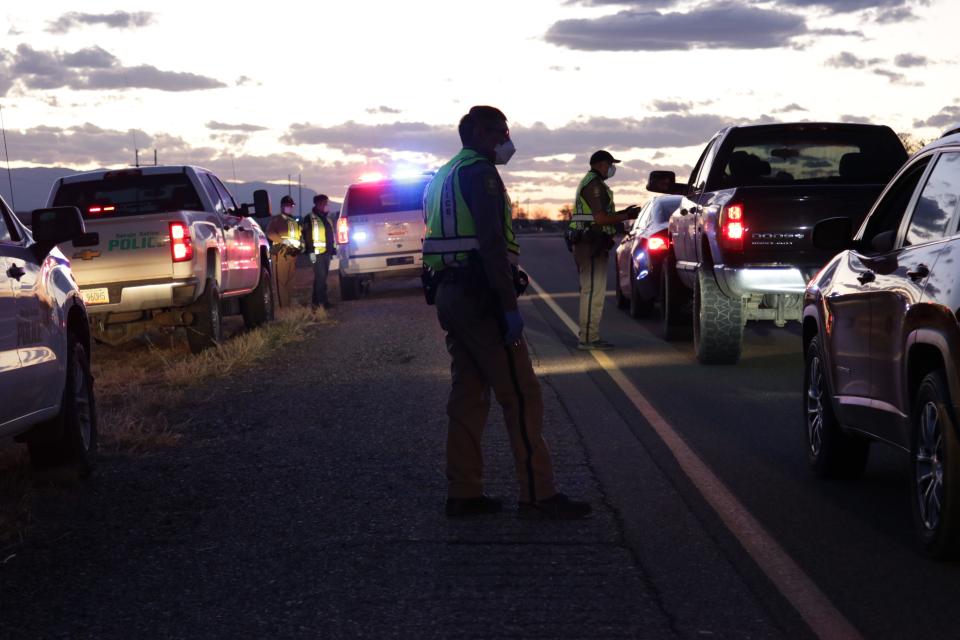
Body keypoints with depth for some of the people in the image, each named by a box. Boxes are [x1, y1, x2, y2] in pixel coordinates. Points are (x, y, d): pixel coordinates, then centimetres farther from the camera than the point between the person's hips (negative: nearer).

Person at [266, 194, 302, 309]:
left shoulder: (294, 222, 23)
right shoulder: (276, 220, 4)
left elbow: (298, 236, 30)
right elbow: (270, 234, -9)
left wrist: (297, 243, 9)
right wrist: (284, 241, -16)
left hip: (292, 254, 6)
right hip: (281, 253, -6)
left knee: (291, 282, 7)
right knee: (281, 281, -10)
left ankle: (291, 305, 11)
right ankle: (284, 307, -13)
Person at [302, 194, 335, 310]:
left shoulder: (325, 218, 19)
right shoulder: (310, 218, -6)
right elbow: (308, 236, -12)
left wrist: (333, 250, 20)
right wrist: (311, 251, -19)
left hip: (326, 252, 8)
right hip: (317, 253, -8)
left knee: (321, 277, 10)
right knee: (321, 277, -11)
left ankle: (315, 301, 16)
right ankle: (323, 301, -12)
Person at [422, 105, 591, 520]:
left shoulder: (445, 176, 20)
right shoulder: (479, 173, -10)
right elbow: (492, 243, -19)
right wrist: (509, 306, -22)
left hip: (450, 294, 10)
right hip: (479, 296, -10)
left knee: (468, 395, 11)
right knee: (521, 395, -8)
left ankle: (463, 493, 11)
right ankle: (538, 493, -9)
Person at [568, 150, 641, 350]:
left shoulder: (588, 182, 21)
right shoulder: (594, 184, -13)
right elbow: (600, 218, -20)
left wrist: (622, 214, 18)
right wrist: (626, 217, -9)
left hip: (585, 243, 11)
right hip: (592, 244, -11)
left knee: (589, 291, 14)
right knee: (593, 291, -11)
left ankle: (589, 336, 18)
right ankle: (589, 338, -12)